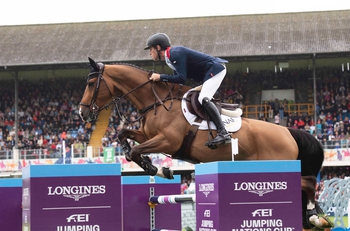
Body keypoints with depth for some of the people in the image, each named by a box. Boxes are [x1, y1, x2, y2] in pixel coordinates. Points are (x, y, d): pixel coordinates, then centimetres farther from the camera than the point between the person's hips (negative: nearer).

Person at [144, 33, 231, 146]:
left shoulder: (176, 53, -19)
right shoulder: (170, 58, 13)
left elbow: (181, 78, -25)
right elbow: (177, 77, 12)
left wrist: (161, 77, -19)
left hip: (215, 70, -11)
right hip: (209, 73, 11)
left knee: (203, 99, -24)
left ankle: (223, 133, -31)